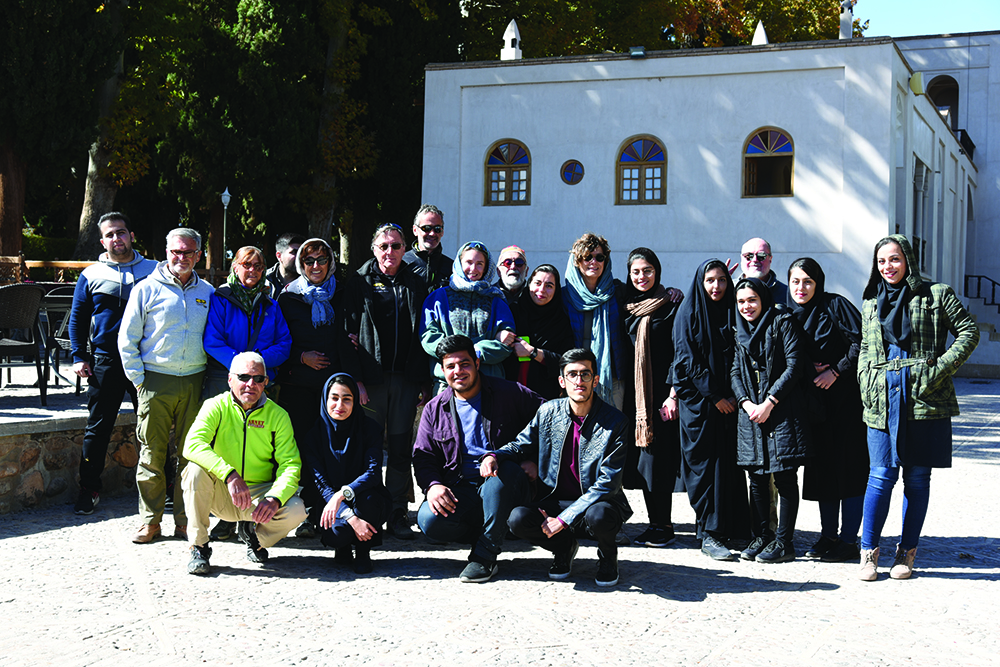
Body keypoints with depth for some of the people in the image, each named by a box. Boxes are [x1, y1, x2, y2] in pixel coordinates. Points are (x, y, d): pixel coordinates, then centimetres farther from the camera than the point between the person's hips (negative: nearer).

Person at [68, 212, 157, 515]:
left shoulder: (153, 271, 6)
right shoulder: (91, 275, 8)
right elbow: (77, 318, 13)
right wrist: (79, 357, 4)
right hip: (105, 362, 1)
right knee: (98, 428, 4)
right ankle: (89, 489, 14)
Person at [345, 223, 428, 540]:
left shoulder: (415, 283, 11)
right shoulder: (361, 282, 3)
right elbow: (351, 332, -2)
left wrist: (423, 379, 6)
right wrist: (356, 379, -10)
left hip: (406, 377, 2)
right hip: (372, 377, -2)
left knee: (401, 447, 4)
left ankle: (397, 514, 10)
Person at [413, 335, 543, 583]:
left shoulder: (509, 393, 3)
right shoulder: (434, 409, 12)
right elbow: (423, 457, 12)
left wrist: (536, 461, -9)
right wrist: (432, 485, -10)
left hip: (505, 487, -2)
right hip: (461, 490, 3)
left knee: (504, 471, -39)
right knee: (428, 520, -28)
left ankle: (485, 555, -26)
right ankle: (495, 535, -2)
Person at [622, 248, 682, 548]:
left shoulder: (670, 307, -1)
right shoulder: (624, 306, 14)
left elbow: (677, 354, -5)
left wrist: (673, 394, -12)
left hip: (660, 393, -5)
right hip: (633, 393, 5)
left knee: (655, 458, -8)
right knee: (640, 456, 3)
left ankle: (662, 526, -2)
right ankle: (657, 522, 10)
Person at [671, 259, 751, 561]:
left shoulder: (732, 312, 10)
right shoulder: (688, 313, -2)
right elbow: (687, 360, -7)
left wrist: (733, 394, -2)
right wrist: (714, 396, -11)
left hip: (729, 401, 4)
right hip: (698, 401, -4)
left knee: (731, 463, 3)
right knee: (705, 465, -4)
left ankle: (734, 527, 10)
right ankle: (709, 535, -2)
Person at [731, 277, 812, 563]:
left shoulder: (783, 323, -3)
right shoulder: (739, 331, 14)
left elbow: (794, 366, -9)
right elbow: (735, 372, 12)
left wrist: (769, 402, -13)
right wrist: (746, 403, -6)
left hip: (782, 412, -5)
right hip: (750, 412, 5)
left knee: (785, 478, -2)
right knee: (757, 477, 8)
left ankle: (784, 542, 3)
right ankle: (761, 537, 17)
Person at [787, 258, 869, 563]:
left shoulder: (835, 305, -7)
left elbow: (862, 342, -13)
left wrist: (835, 371, -15)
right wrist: (808, 371, -7)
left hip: (846, 398, -6)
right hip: (815, 402, 6)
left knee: (849, 466, -3)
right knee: (821, 467, 8)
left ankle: (849, 542, 1)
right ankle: (828, 536, 16)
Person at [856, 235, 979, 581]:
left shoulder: (936, 295, 3)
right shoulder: (871, 303, 15)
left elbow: (969, 331, 1)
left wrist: (940, 368, -9)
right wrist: (866, 385, 7)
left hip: (926, 398, -2)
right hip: (882, 401, 2)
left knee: (917, 477, 4)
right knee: (882, 475, -3)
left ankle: (907, 552, 14)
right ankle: (869, 551, 7)